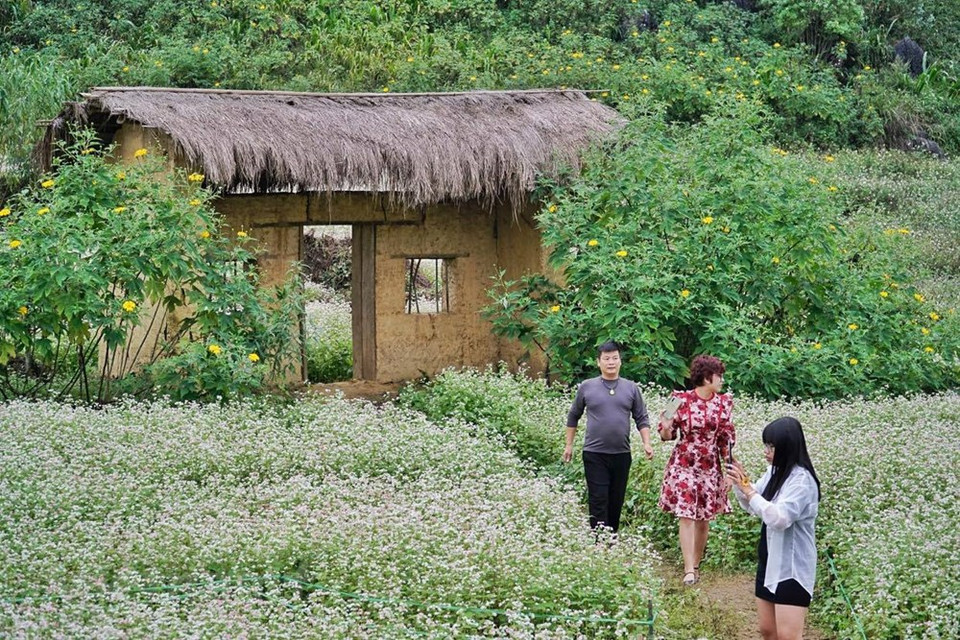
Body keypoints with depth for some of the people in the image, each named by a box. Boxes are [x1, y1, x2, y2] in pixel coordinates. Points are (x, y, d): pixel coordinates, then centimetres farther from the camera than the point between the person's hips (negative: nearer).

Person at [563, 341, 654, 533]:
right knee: (598, 501, -7)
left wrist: (646, 443, -2)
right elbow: (573, 416, 12)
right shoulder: (587, 387, 3)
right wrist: (569, 445, 11)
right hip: (594, 454, -2)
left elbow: (642, 419, 10)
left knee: (616, 501, 8)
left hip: (621, 454, 2)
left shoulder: (631, 388, 7)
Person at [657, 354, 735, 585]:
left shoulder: (723, 403, 2)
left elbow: (727, 439, 8)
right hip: (684, 464, -3)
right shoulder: (681, 400, -7)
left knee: (704, 518, 7)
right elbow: (667, 435, 1)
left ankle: (696, 564, 21)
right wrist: (666, 428, -21)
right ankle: (689, 570, -11)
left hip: (711, 468, 3)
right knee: (686, 516, -9)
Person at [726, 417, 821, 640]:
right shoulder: (774, 472, 5)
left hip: (792, 568, -9)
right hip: (770, 563, 9)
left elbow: (779, 518, -30)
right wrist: (740, 482, -3)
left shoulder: (802, 480, -20)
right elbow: (751, 506, 16)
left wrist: (748, 489, -24)